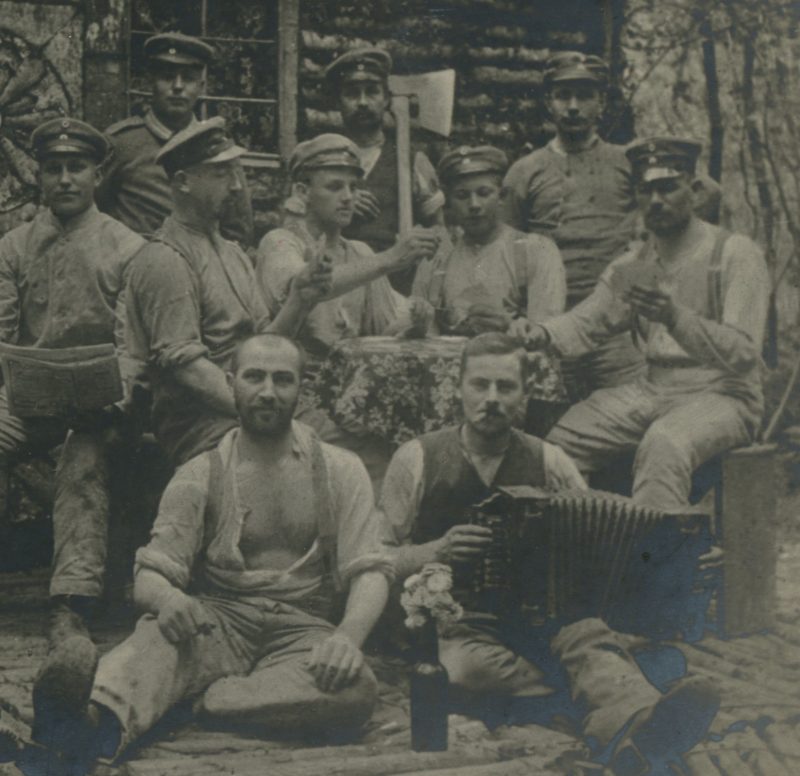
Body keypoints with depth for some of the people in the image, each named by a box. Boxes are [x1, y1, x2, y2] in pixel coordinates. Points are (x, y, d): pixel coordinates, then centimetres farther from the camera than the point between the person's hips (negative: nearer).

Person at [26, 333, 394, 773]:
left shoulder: (339, 470, 9)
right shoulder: (199, 477, 8)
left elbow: (370, 570, 1)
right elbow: (150, 576, 0)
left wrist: (348, 636, -22)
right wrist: (168, 599, -27)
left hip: (301, 630, 0)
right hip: (219, 621, 0)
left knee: (356, 688, -34)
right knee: (163, 631, -35)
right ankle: (101, 718, -64)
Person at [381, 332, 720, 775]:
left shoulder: (547, 463, 11)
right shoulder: (417, 460, 5)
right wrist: (435, 551, -15)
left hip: (538, 616, 2)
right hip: (453, 621, -1)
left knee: (592, 635, -32)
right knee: (465, 668, -37)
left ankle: (633, 730, -61)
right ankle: (615, 703, -33)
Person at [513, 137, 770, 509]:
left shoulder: (735, 253, -7)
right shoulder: (631, 267, 13)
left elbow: (744, 353, -16)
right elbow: (587, 322, 5)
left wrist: (677, 318, -32)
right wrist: (542, 333, -19)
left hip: (721, 395, -6)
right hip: (651, 391, 6)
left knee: (664, 444, -36)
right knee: (562, 440, -9)